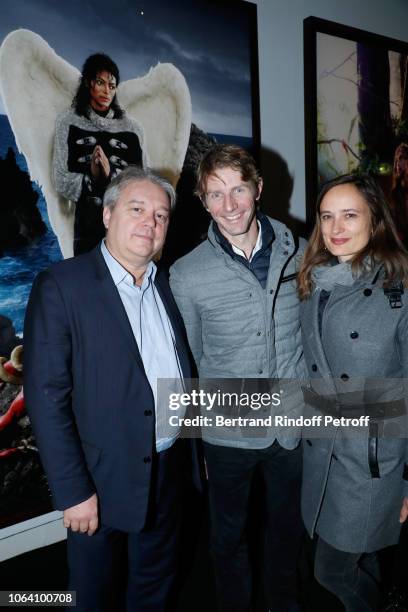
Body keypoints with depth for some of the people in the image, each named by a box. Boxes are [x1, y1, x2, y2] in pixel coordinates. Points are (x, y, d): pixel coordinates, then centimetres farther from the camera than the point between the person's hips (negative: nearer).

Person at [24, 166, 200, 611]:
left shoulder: (167, 283, 2)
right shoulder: (62, 285, -16)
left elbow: (180, 370, 7)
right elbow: (47, 397, -18)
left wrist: (193, 448, 6)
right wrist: (73, 491, -17)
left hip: (170, 469, 5)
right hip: (104, 478, -4)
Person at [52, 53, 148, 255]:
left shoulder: (131, 127, 7)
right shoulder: (68, 122, 5)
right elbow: (61, 179, 0)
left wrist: (111, 174, -15)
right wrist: (91, 177, -17)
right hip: (88, 218, 0)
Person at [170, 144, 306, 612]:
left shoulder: (297, 253, -7)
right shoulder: (185, 275, -13)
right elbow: (191, 358, -2)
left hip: (293, 425, 2)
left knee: (287, 528, 25)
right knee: (229, 536, 20)